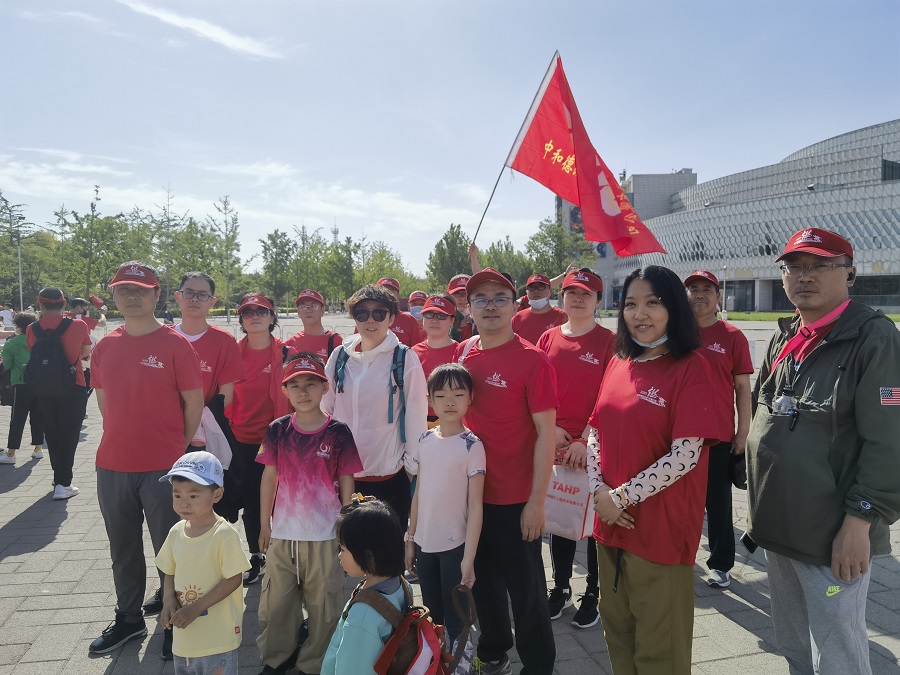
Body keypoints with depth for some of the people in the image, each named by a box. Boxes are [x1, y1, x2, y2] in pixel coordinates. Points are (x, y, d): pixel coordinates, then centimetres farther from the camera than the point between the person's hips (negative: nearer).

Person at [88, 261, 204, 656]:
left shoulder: (175, 345, -8)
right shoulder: (104, 348, 7)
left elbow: (194, 403, -5)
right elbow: (104, 401, 16)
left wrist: (177, 450, 2)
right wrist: (130, 437, 12)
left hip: (163, 468, -5)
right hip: (112, 467, 5)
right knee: (123, 552, 19)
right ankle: (129, 619, 37)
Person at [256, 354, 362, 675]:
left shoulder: (338, 432, -10)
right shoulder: (278, 430, -2)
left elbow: (346, 482, -4)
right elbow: (269, 477, 5)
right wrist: (264, 524, 7)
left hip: (324, 536, -2)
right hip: (282, 533, 3)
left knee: (323, 604, 10)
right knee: (275, 601, 18)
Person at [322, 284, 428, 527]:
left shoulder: (405, 358, -7)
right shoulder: (340, 355, 4)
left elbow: (416, 415, -5)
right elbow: (325, 407, 11)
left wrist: (413, 467, -4)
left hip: (390, 474, -3)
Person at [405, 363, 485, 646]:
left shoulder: (471, 445, -14)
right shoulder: (425, 440, 1)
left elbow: (475, 506, -14)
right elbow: (418, 494, 8)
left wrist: (468, 558, -17)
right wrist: (410, 540, 9)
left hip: (455, 546, -5)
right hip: (425, 543, 5)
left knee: (456, 621, 7)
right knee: (431, 618, 20)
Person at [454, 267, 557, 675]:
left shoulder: (533, 360, -15)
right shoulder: (463, 353, 2)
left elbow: (546, 433, -15)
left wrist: (537, 501, -16)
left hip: (515, 498, -6)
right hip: (471, 491, 6)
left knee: (525, 589, 9)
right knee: (484, 580, 22)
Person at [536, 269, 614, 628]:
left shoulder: (608, 342, -5)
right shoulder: (548, 339, 5)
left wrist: (585, 440, -16)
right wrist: (549, 429, -6)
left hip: (592, 447, -3)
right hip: (553, 445, 4)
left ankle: (593, 594, 25)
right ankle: (560, 587, 32)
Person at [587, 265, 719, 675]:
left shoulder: (690, 367, -11)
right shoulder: (619, 364, 7)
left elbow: (685, 455, -17)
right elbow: (596, 433, 10)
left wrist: (623, 496, -15)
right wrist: (599, 491, -5)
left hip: (661, 526, -5)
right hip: (610, 521, 6)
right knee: (617, 630, 21)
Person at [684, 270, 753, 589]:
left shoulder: (732, 337, -3)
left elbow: (742, 388, -2)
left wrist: (743, 431, -6)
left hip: (719, 436, -2)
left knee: (718, 502, 10)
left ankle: (721, 564, 25)